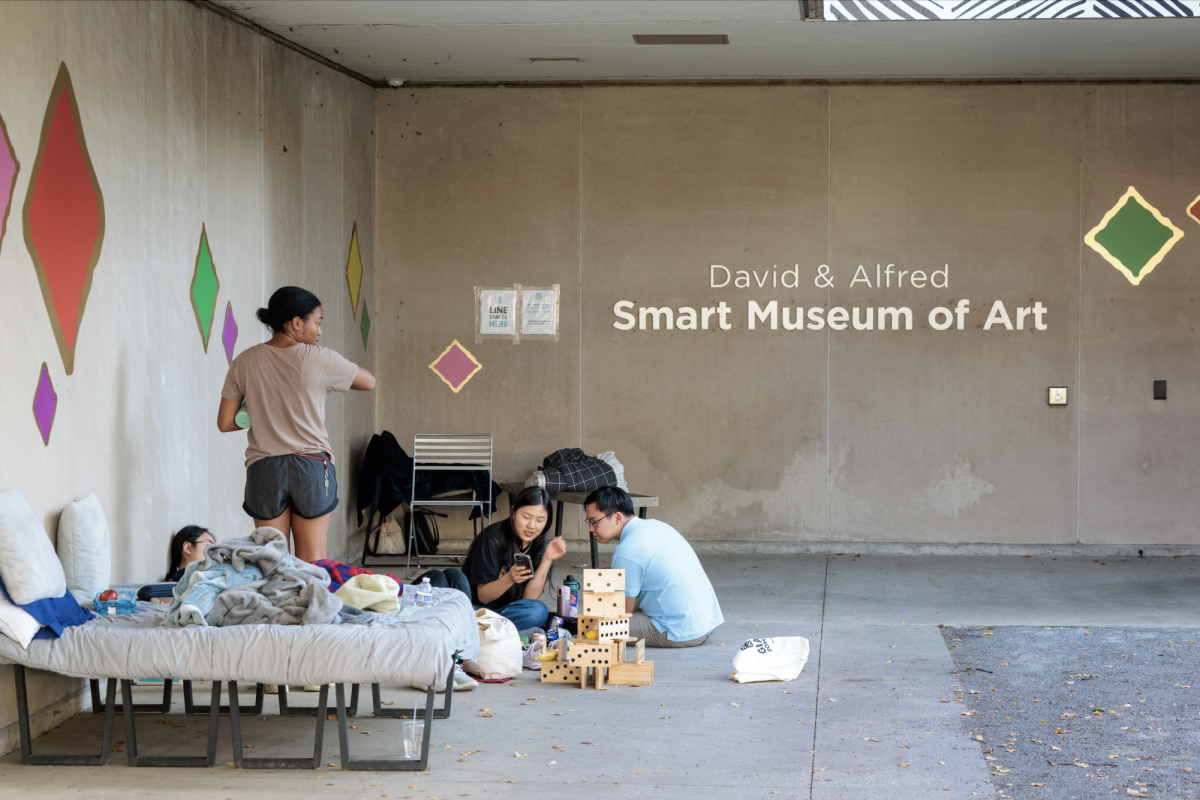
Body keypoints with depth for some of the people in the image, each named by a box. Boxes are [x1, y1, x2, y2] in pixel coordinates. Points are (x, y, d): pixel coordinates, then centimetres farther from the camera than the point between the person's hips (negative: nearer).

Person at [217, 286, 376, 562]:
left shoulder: (245, 362, -1)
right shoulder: (320, 360, -8)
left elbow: (225, 422, 3)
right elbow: (369, 382, 8)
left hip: (264, 469, 2)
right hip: (311, 467, -2)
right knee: (312, 563, 4)